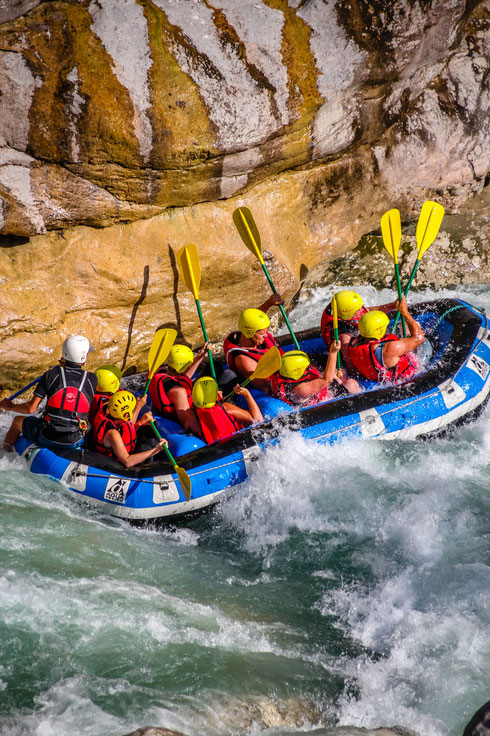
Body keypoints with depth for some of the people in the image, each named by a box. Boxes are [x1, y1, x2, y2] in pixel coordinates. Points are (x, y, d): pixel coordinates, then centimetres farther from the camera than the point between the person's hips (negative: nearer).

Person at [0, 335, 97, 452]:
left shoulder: (51, 375, -9)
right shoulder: (92, 379, -7)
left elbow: (31, 408, -8)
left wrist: (10, 406, 10)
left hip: (47, 439, -1)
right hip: (75, 443, 1)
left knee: (17, 421, 32)